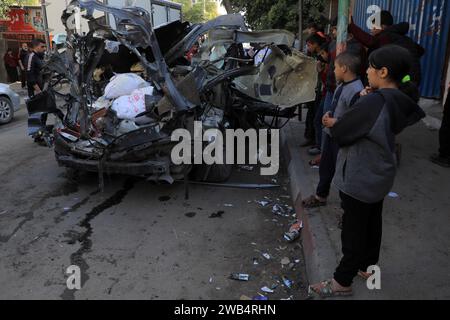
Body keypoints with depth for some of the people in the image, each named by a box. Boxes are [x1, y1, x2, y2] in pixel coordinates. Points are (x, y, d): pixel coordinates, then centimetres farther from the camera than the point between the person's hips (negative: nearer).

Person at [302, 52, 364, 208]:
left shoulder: (356, 91, -25)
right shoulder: (341, 86, 1)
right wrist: (329, 114, -7)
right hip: (331, 134, 9)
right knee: (325, 167, 20)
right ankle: (320, 196, 38)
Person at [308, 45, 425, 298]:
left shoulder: (374, 102, -26)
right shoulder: (398, 101, 2)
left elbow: (342, 133, -18)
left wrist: (333, 124, 1)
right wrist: (340, 123, -2)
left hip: (360, 177, -9)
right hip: (380, 173, 9)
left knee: (353, 229, 2)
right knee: (372, 223, 21)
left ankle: (342, 282, 16)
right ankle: (368, 266, 39)